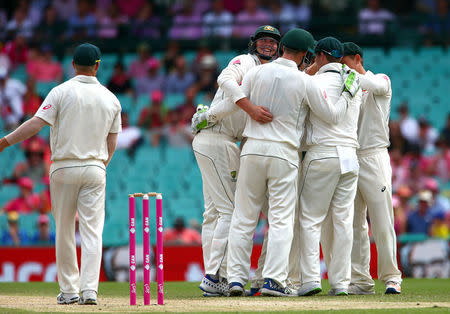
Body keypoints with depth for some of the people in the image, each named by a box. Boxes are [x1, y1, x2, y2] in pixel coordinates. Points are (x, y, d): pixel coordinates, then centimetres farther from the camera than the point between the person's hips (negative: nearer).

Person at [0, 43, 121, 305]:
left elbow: (36, 123, -14)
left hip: (64, 167, -2)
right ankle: (89, 289, -13)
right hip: (95, 169, 2)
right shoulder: (111, 99, 5)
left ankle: (69, 290, 13)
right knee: (92, 232, -1)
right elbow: (112, 143, 10)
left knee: (64, 232, 9)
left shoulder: (62, 92, -6)